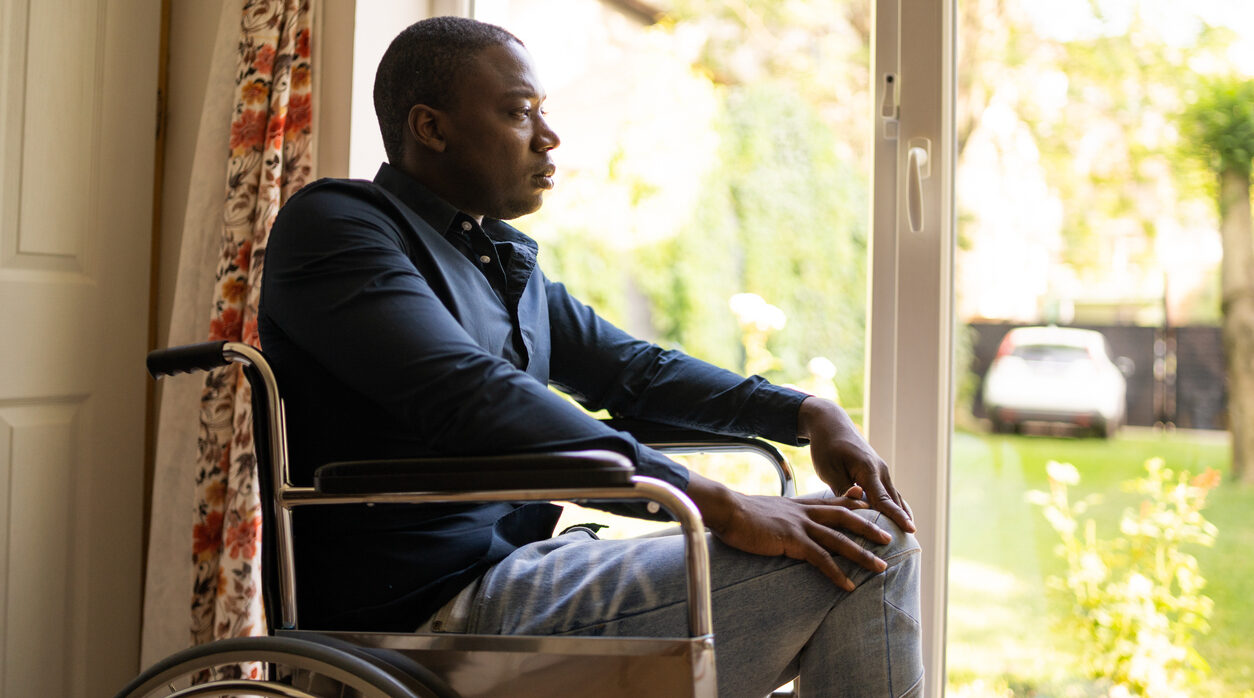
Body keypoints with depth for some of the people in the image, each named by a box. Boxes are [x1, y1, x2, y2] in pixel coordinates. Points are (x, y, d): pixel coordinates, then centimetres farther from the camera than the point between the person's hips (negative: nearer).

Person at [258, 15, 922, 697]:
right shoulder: (332, 222, -8)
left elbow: (629, 367, 26)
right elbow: (475, 397, -22)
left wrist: (808, 413, 8)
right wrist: (718, 504, -26)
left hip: (523, 569, 10)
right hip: (440, 609, -9)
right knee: (857, 555, -15)